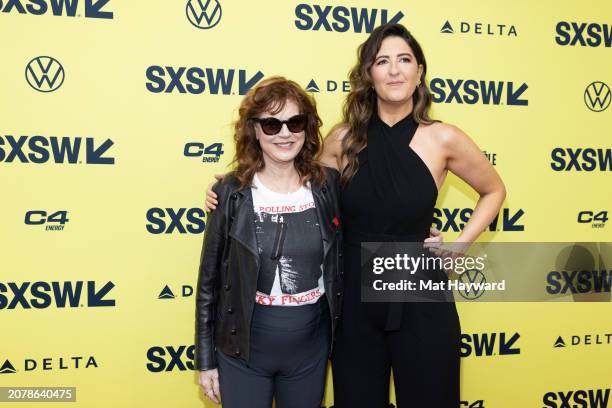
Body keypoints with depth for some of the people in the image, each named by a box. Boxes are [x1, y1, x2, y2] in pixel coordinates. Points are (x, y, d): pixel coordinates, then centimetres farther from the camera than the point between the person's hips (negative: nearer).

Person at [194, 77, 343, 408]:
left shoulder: (329, 184, -4)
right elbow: (209, 281, -3)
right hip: (243, 348, -1)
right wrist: (206, 359, 0)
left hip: (311, 347, 2)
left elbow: (344, 260, 7)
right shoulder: (230, 192, -9)